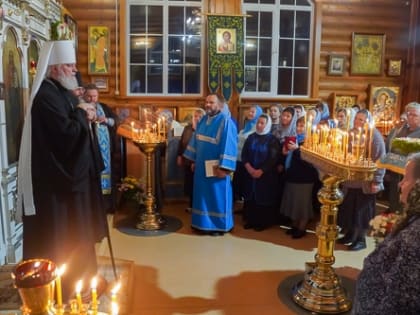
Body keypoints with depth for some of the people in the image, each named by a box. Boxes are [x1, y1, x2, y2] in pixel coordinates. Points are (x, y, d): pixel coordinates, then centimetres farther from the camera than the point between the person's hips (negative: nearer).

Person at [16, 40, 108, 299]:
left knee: (75, 230, 20)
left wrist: (86, 116, -2)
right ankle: (62, 284, 20)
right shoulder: (46, 96, -20)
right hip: (57, 177, -10)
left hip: (71, 172, 11)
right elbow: (67, 132, -28)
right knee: (60, 235, 3)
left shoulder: (64, 92, 12)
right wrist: (81, 113, -12)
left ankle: (79, 276, 37)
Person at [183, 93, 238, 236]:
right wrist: (194, 160, 15)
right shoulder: (203, 120, 9)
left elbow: (229, 146, -19)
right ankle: (203, 222, 28)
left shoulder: (226, 122, -15)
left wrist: (224, 168, -23)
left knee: (216, 196, 4)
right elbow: (196, 141, 15)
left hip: (215, 167, -7)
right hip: (202, 165, 7)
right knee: (203, 194, 14)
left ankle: (219, 225, 18)